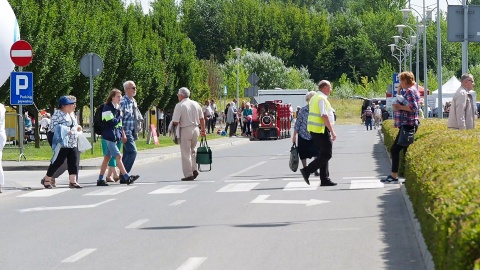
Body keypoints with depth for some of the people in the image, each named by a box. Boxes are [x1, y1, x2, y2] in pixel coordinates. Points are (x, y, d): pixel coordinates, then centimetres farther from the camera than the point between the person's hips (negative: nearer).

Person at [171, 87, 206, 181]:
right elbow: (202, 119, 12)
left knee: (186, 153, 1)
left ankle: (188, 174, 1)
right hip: (195, 129, 6)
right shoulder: (196, 104, 7)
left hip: (185, 130, -6)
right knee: (192, 150, 21)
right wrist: (203, 130, 22)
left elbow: (175, 122, -14)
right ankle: (194, 170, 11)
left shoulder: (179, 105, -11)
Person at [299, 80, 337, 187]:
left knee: (323, 154, 12)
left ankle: (325, 180, 12)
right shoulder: (322, 99, -14)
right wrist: (332, 132, -22)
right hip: (321, 130, -10)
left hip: (313, 130, 10)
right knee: (326, 155, -7)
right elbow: (324, 116, -22)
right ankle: (307, 171, -11)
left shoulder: (314, 98, 17)